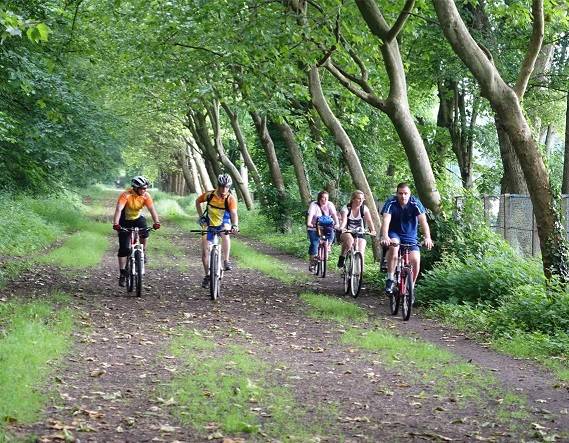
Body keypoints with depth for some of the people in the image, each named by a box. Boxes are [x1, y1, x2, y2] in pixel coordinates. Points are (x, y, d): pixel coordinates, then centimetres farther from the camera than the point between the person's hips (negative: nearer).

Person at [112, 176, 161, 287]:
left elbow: (152, 209, -25)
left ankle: (143, 252, -3)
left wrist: (156, 222, -42)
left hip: (137, 218, 2)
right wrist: (116, 224, -54)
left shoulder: (146, 196, -17)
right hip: (125, 221, -2)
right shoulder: (126, 195, -28)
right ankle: (122, 274, 0)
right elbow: (119, 209, -38)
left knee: (144, 232, -31)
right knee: (124, 248, -7)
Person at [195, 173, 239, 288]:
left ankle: (226, 261, -28)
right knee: (204, 251, -3)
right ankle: (207, 275, 16)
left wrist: (235, 225, -50)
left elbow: (234, 213, -32)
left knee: (225, 233, -38)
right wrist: (201, 216, -5)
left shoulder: (231, 199, -20)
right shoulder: (209, 195, -16)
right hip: (209, 225, 2)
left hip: (223, 223, -2)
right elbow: (197, 201, 2)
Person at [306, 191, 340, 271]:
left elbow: (334, 215, -16)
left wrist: (337, 224, -34)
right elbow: (310, 214, -25)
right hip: (314, 228, -2)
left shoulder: (330, 205, -5)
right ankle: (312, 263, -4)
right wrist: (309, 223, -43)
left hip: (326, 227, 2)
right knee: (314, 244, -16)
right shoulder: (314, 205, -12)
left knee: (331, 234, -28)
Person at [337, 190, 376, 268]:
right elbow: (344, 220, -30)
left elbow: (369, 220, -19)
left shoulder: (364, 208, -7)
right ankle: (342, 257, -15)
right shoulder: (346, 208, -13)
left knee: (360, 252, -16)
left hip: (359, 233, 2)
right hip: (346, 232, -2)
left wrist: (372, 230, -38)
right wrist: (341, 228, -51)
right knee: (350, 240, -37)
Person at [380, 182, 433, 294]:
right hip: (394, 233, -1)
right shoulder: (391, 203, -18)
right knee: (394, 246, -35)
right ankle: (390, 279, -24)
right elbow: (386, 220, -32)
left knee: (415, 260, -18)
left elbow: (423, 221, -27)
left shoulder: (415, 203, -17)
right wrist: (384, 237, -50)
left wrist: (427, 238, -43)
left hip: (410, 236, 1)